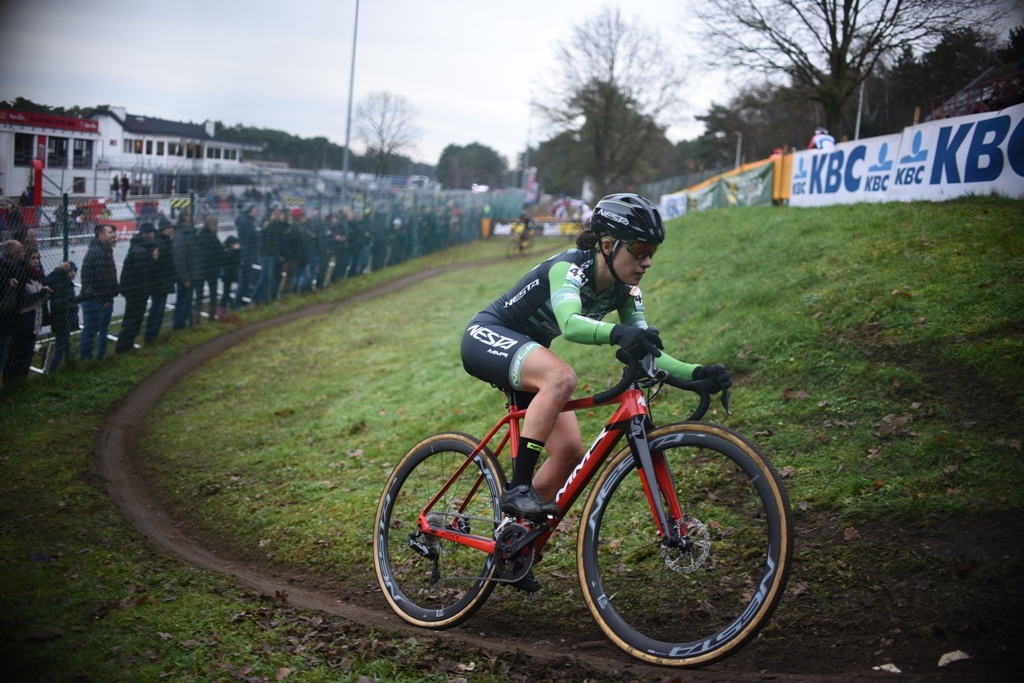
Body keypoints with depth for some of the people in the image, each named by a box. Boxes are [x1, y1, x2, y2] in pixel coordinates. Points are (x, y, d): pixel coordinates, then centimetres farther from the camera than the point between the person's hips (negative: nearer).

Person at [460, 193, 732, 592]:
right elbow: (571, 323, -47)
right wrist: (616, 333, -66)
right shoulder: (569, 268, -27)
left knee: (570, 452, -6)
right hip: (486, 338, -8)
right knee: (561, 377, -37)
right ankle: (517, 488, -32)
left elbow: (645, 353, -7)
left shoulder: (624, 290, -4)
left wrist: (695, 374, -23)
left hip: (526, 352, 8)